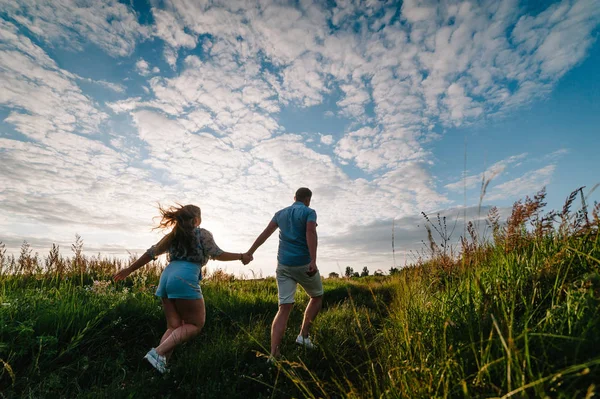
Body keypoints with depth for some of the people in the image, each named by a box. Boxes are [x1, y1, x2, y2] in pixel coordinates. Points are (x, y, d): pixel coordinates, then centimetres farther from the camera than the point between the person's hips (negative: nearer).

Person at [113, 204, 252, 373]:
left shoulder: (174, 235, 21)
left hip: (167, 277, 7)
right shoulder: (203, 234, 6)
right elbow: (218, 254, 1)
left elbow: (151, 253, 21)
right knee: (195, 325, 5)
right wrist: (241, 256, 11)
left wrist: (129, 270, 31)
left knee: (174, 326, 15)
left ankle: (161, 359, 4)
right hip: (185, 280, -7)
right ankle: (158, 352, -8)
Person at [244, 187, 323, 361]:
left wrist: (250, 252, 21)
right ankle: (303, 335, 15)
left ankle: (273, 355, -6)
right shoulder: (309, 212, -2)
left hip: (283, 265, 5)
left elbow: (264, 234, 15)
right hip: (303, 264, -4)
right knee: (317, 296, 21)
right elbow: (310, 233, -19)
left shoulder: (280, 213, 15)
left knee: (284, 308, 2)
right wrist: (313, 261, -27)